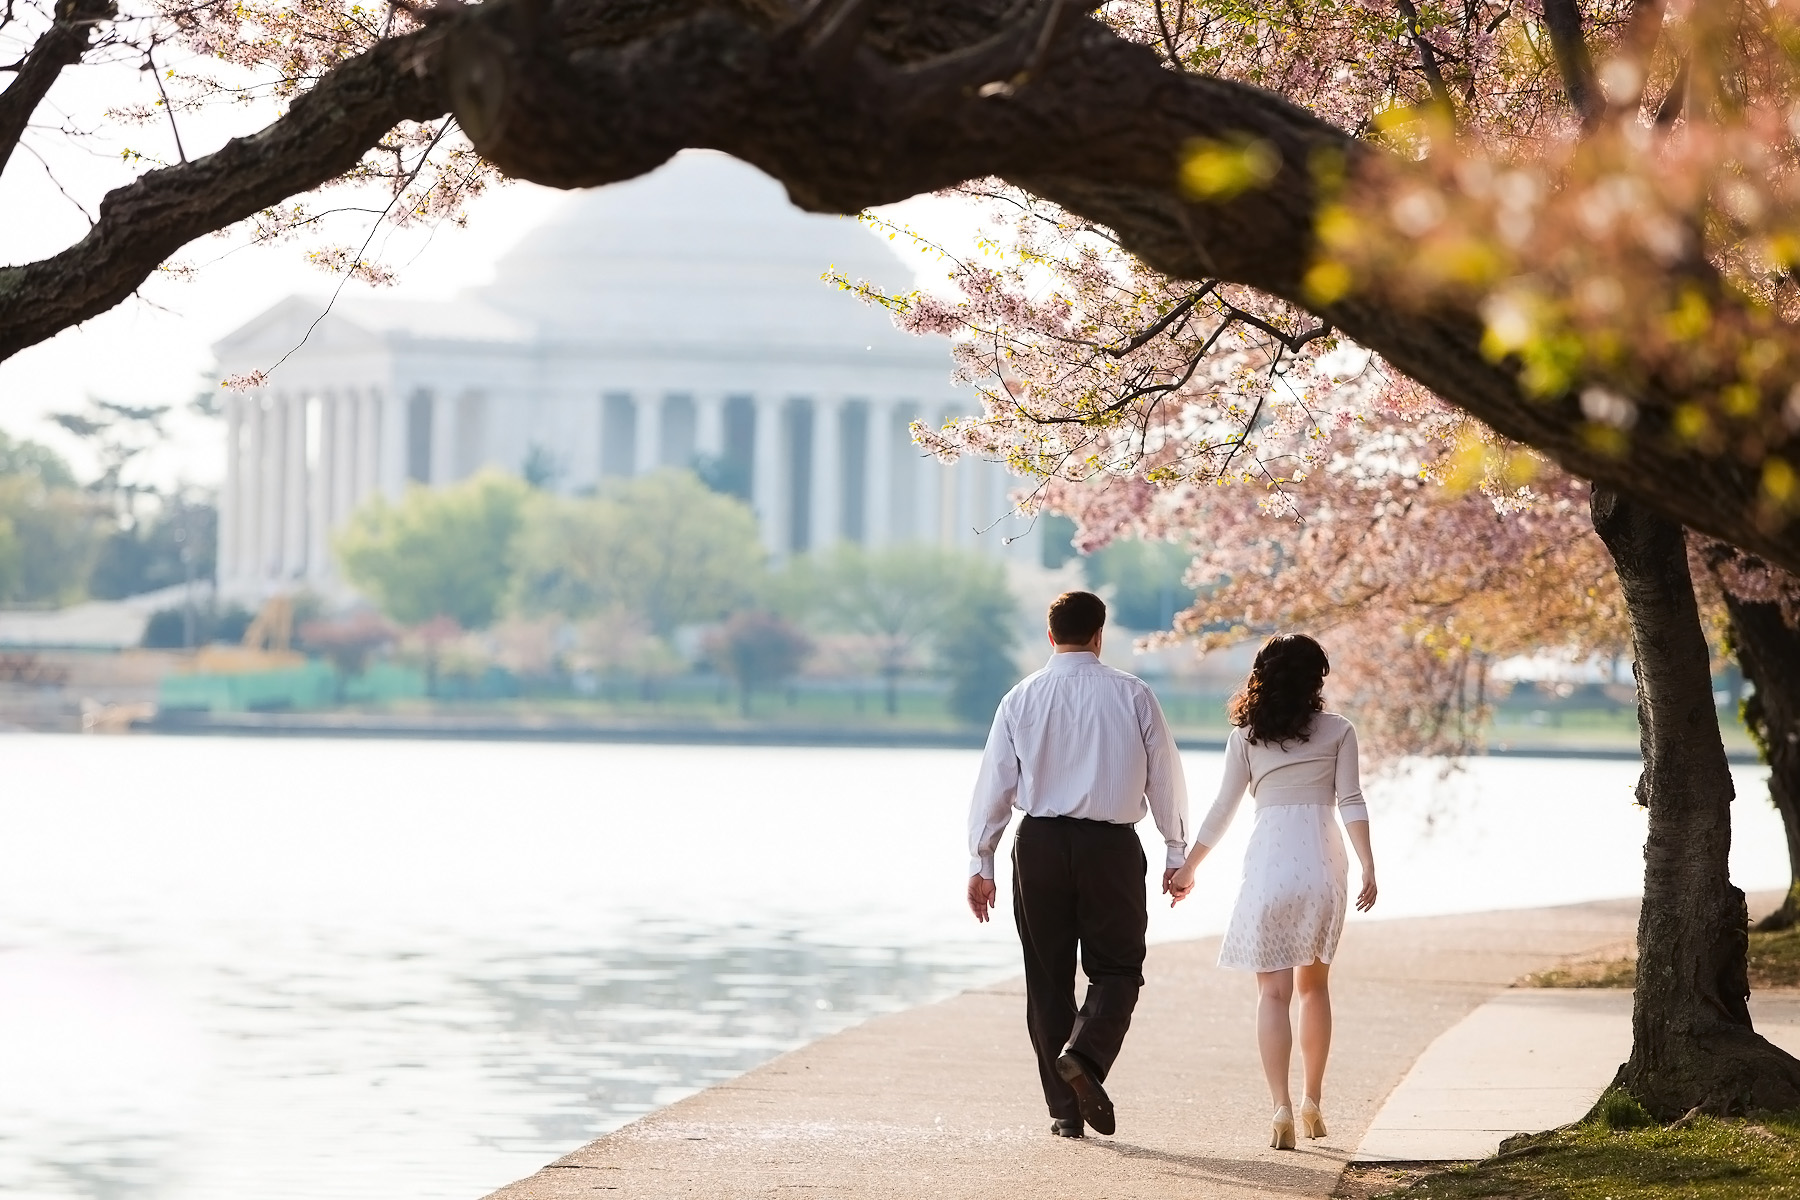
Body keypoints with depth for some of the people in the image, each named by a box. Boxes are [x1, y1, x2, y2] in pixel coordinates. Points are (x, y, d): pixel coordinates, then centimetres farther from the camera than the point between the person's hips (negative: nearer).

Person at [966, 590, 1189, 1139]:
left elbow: (994, 784, 2)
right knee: (1117, 968, 9)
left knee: (1048, 976, 9)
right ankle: (1085, 1053, -19)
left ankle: (1065, 1109, 8)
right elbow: (1164, 777, 2)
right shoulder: (1132, 695, -1)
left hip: (1040, 845, 1)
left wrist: (981, 862, 9)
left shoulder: (1021, 699, 1)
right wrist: (1177, 852, 13)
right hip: (1111, 846, -1)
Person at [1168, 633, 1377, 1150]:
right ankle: (1312, 1101, 24)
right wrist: (1368, 866, -5)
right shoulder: (1337, 731, 4)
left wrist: (1188, 868, 14)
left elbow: (1223, 807, 6)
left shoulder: (1246, 735, 4)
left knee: (1273, 992, -3)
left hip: (1268, 861, -1)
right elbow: (1351, 802, -4)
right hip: (1322, 863, 1)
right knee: (1314, 985, 18)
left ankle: (1282, 1107, -17)